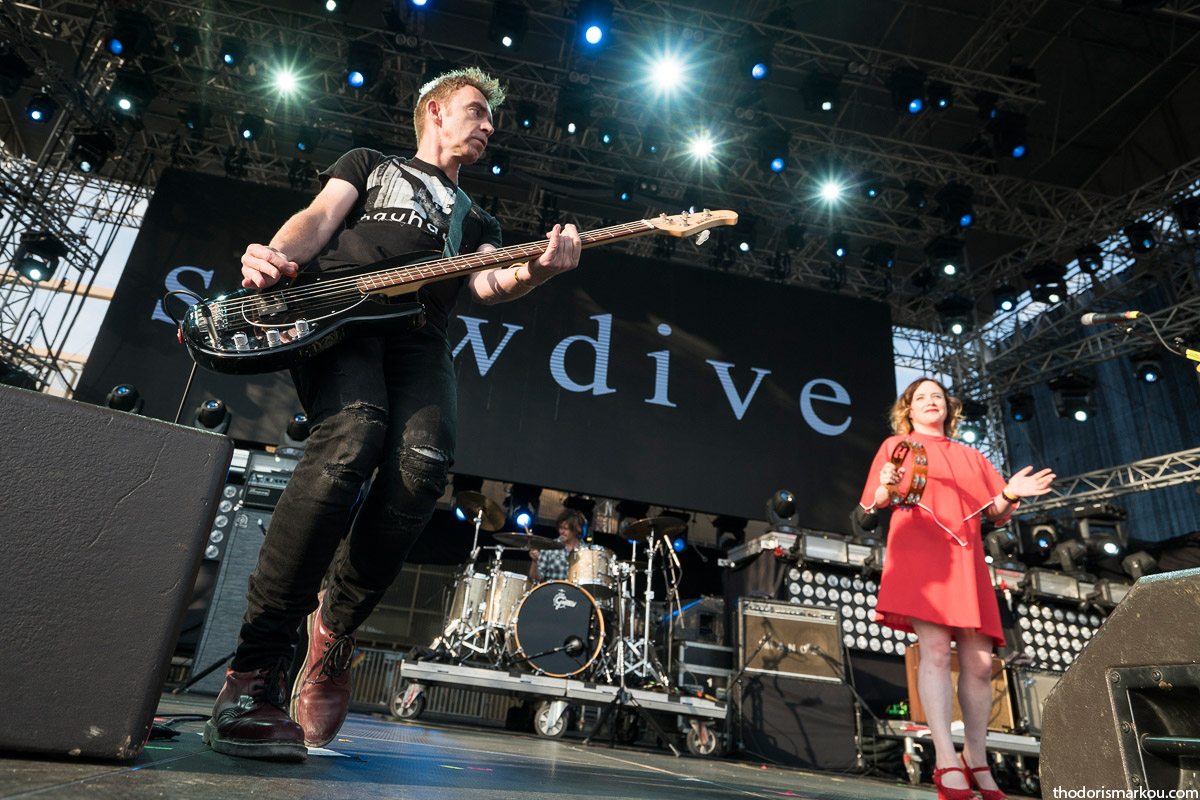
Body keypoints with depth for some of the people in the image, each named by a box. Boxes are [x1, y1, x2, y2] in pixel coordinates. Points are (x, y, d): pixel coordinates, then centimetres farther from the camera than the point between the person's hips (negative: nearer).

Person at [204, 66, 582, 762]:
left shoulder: (478, 221, 34)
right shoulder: (370, 163, 30)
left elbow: (488, 285, 13)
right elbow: (319, 219, 12)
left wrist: (536, 271, -10)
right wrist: (275, 257, -11)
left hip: (419, 334, 3)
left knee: (423, 466, -29)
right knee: (351, 440, -33)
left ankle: (336, 629, -7)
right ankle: (254, 673, -24)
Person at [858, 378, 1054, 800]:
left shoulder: (971, 456, 27)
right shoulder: (897, 445, 17)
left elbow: (997, 515, 21)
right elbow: (873, 504, 9)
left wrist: (1009, 495, -2)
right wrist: (888, 489, -14)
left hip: (966, 557, 4)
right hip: (917, 549, -4)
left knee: (979, 661, -4)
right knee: (935, 648, -19)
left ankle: (977, 761, 6)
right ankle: (947, 761, -20)